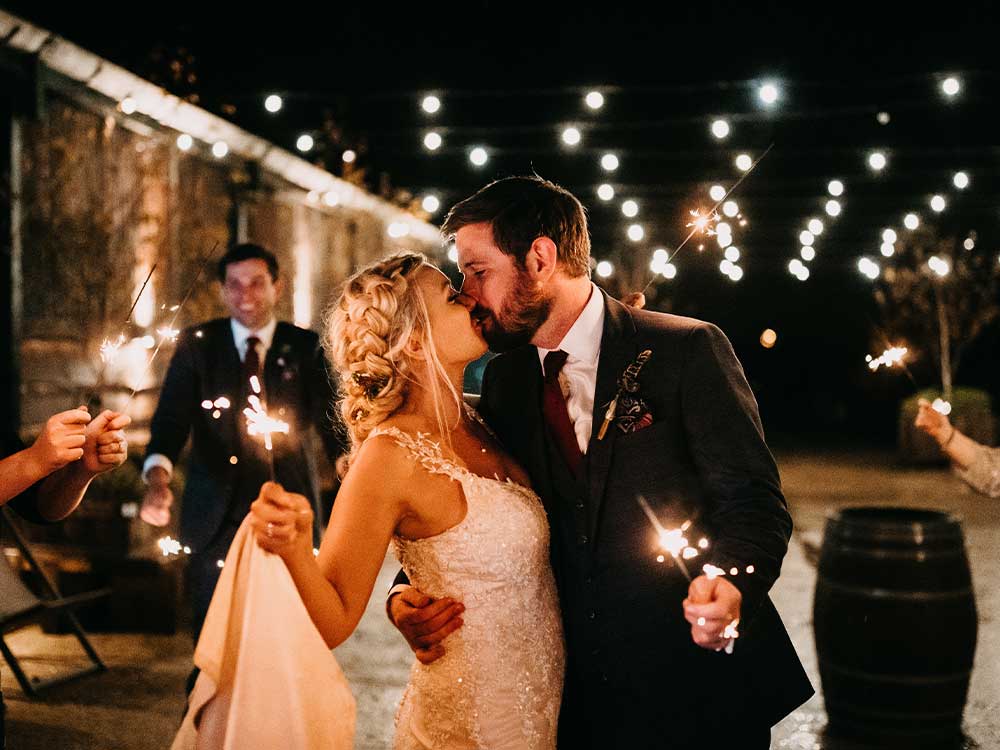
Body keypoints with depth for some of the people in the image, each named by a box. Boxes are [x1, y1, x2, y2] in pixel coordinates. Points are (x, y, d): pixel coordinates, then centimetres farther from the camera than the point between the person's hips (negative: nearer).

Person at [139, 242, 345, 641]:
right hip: (218, 515, 0)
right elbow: (170, 419, -9)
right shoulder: (196, 345, 1)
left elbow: (331, 418, -7)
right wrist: (158, 479, -29)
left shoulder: (305, 348, 2)